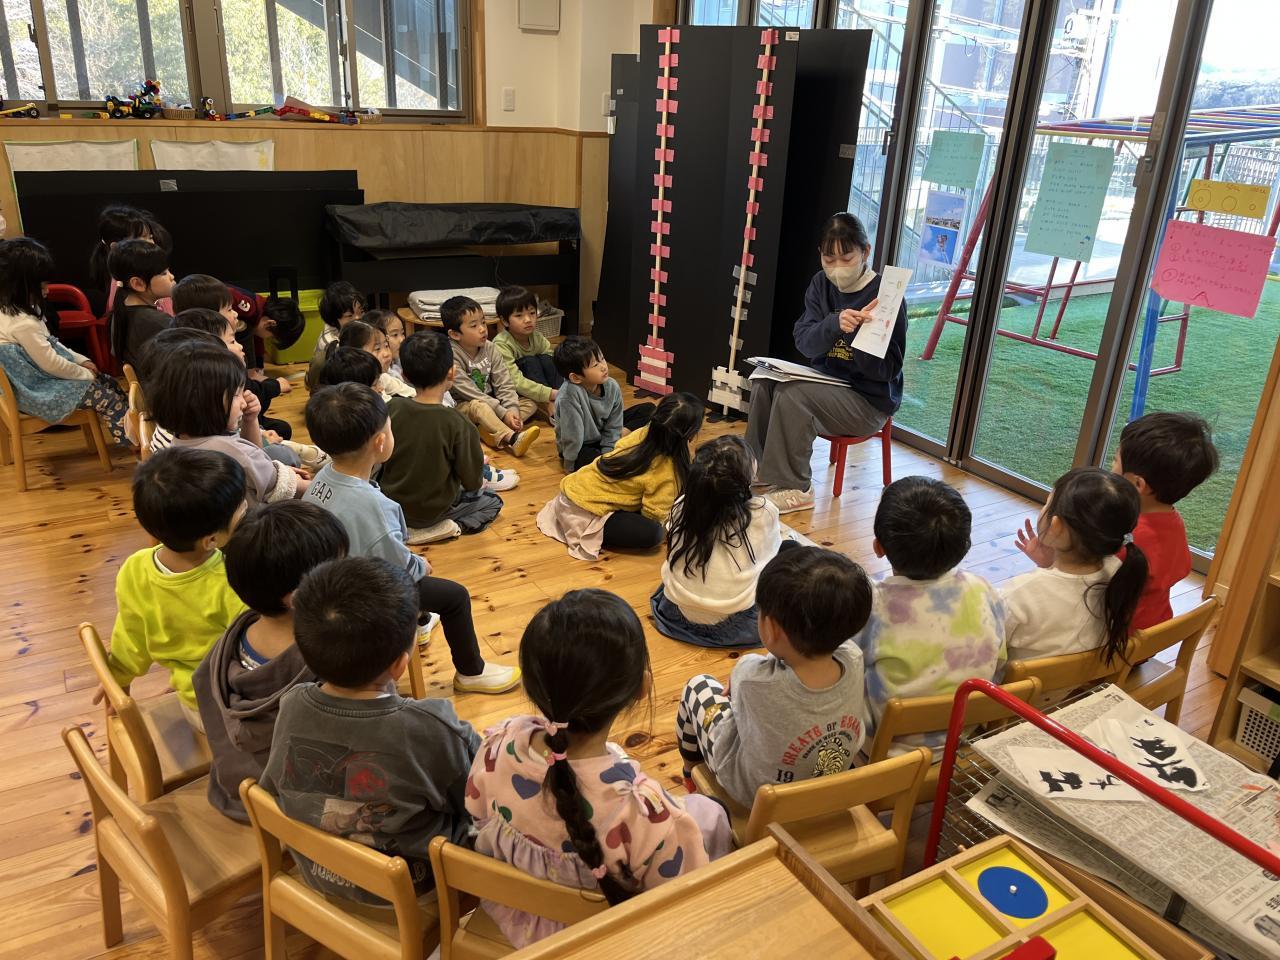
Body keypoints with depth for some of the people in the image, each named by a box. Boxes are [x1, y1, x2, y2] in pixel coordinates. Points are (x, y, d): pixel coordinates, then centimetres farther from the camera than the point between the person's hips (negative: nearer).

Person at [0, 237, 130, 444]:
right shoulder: (22, 324, -30)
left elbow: (50, 343, 13)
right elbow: (51, 364, -24)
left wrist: (82, 360, 6)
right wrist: (85, 373, -8)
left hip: (37, 377, 10)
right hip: (39, 390, -10)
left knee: (109, 382, 9)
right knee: (105, 396, -9)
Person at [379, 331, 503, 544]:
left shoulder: (392, 409, -13)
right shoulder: (458, 424, -23)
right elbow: (472, 482, -14)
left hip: (390, 504, 5)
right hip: (433, 509, -5)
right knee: (492, 501, 17)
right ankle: (453, 526, -5)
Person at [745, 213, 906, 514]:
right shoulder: (821, 284, 3)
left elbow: (886, 370, -19)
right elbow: (804, 342, -9)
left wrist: (858, 331, -35)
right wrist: (835, 324, -30)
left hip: (869, 399, -7)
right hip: (826, 382, 7)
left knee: (792, 394, -27)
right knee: (764, 381, -12)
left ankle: (795, 488, -16)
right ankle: (760, 466, 1)